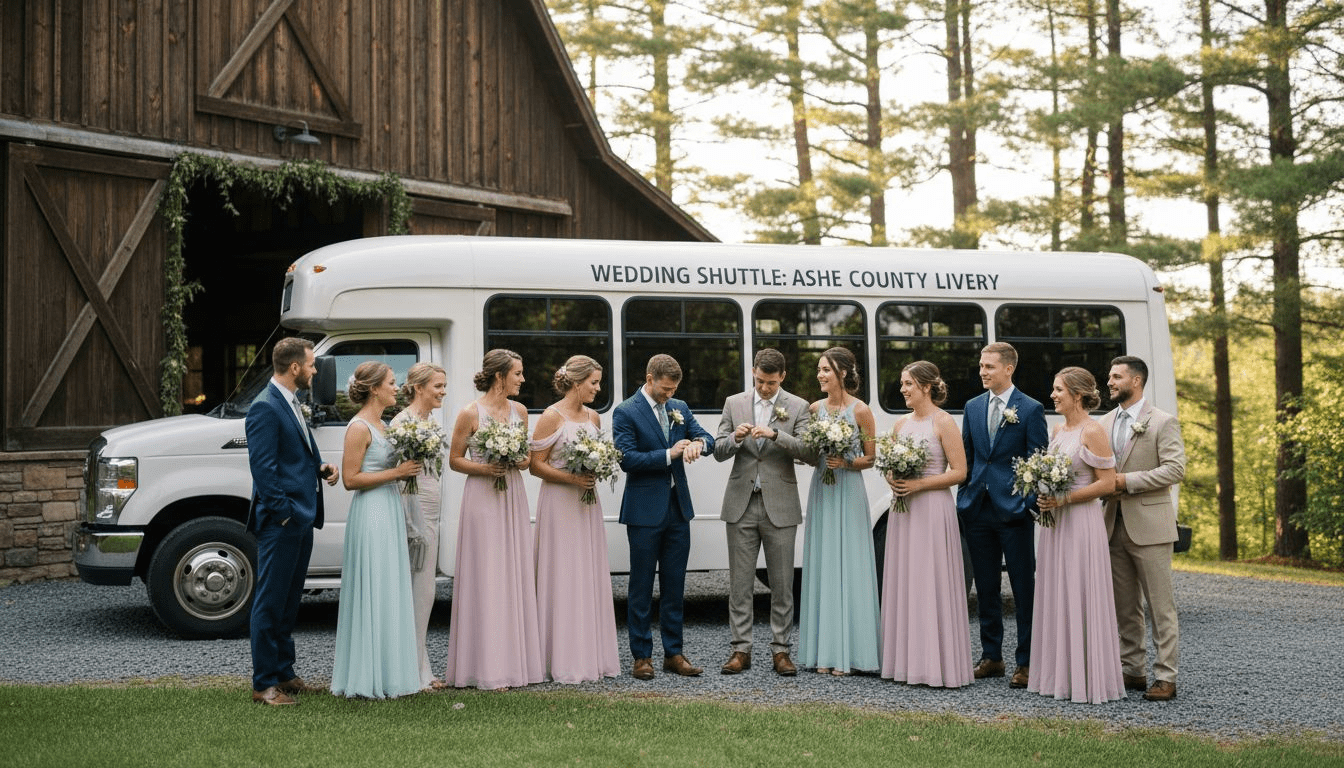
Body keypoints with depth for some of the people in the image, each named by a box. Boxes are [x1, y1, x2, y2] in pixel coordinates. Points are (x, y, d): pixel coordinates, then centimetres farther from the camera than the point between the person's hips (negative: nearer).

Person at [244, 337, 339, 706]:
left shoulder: (292, 403, 16)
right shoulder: (265, 408, -15)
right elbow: (263, 468, -19)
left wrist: (320, 467, 7)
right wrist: (284, 512, -19)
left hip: (300, 521, 10)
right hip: (280, 523, -10)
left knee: (289, 601, 16)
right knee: (270, 603, -3)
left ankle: (283, 673, 25)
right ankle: (264, 684, 2)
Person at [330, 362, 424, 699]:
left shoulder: (380, 425, 15)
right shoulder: (359, 428, -12)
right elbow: (351, 479, -17)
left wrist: (406, 468, 9)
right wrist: (396, 472, -17)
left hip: (390, 511, 10)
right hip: (371, 515, -10)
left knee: (391, 593, 11)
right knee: (373, 593, -6)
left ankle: (388, 673, 17)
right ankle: (369, 678, 0)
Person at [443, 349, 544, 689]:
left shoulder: (519, 411, 9)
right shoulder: (470, 413, -6)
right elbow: (455, 460, -1)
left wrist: (522, 461, -3)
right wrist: (483, 468, -16)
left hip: (513, 498, 6)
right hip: (482, 498, -5)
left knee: (516, 575, 5)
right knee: (486, 578, -4)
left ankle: (516, 659, 12)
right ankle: (487, 666, 1)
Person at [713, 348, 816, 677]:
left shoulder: (797, 407, 2)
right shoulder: (734, 403, 8)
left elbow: (811, 452, -9)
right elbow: (718, 452, 6)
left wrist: (775, 434, -21)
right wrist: (735, 437, -16)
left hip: (780, 507, -1)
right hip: (741, 505, 1)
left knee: (782, 584, 3)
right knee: (740, 582, 4)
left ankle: (780, 650, 11)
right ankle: (741, 650, 10)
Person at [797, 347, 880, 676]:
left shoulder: (861, 411, -6)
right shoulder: (815, 409, 7)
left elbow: (871, 458, -1)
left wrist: (846, 463, -17)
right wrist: (820, 460, -6)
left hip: (849, 492, -5)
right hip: (821, 491, 5)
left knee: (848, 568, -3)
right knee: (822, 568, 5)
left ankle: (848, 652, 2)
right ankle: (824, 651, 10)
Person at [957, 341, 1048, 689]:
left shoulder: (1030, 409, -3)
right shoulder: (973, 407, 11)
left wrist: (1031, 504, -12)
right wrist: (963, 499, 6)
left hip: (1013, 510, -5)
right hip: (978, 510, 5)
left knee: (1023, 588, 1)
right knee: (985, 587, 11)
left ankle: (1026, 661, 8)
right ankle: (991, 656, 21)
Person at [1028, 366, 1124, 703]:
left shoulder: (1093, 432, -11)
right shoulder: (1058, 431, 13)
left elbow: (1107, 483, -14)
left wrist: (1063, 499, -18)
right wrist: (1043, 496, 4)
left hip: (1081, 522, -8)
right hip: (1054, 523, 8)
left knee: (1081, 599, -4)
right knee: (1055, 598, 10)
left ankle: (1088, 678, 3)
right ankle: (1060, 674, 17)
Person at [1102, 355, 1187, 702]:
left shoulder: (1163, 422, -5)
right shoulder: (1105, 423, 13)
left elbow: (1175, 469, -14)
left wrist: (1127, 481, -17)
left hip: (1149, 526, -6)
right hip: (1115, 526, 6)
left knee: (1160, 606, -3)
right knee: (1125, 607, 10)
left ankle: (1165, 677, 1)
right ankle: (1133, 671, 19)